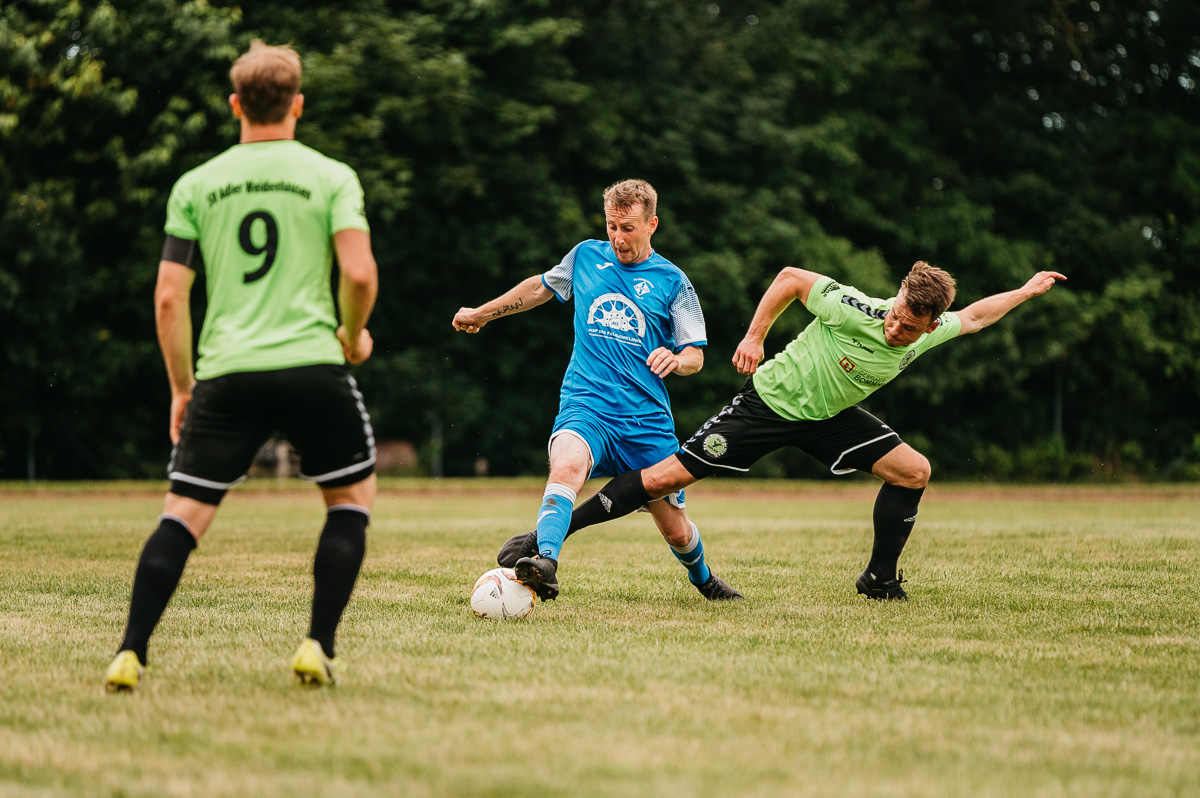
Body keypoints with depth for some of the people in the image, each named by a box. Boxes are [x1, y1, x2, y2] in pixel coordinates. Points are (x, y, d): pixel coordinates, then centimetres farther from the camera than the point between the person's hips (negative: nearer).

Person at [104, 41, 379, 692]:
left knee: (183, 514, 7)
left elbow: (168, 297, 6)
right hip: (312, 366, -2)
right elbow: (359, 273, -9)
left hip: (225, 372, 2)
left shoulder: (195, 185, 10)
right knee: (352, 496, 17)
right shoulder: (331, 177, 4)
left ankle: (130, 654, -5)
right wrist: (353, 335, 11)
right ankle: (318, 648, 7)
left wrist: (181, 387, 15)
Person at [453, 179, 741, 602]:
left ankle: (703, 579, 39)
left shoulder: (672, 281, 4)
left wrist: (677, 359, -19)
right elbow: (541, 286, 28)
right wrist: (482, 313, 35)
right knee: (567, 465, -36)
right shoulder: (586, 256, 9)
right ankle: (545, 563, -51)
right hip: (585, 406, 0)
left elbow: (696, 355, 5)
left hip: (647, 420, 0)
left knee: (675, 529, 7)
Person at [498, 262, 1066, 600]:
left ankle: (880, 579, 10)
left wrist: (1025, 292, 13)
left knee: (913, 471, -7)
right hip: (770, 400, -6)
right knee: (667, 477, -14)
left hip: (828, 417, 6)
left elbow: (971, 317, 11)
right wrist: (754, 337, -17)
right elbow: (791, 277, -17)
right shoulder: (855, 311, -30)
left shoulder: (930, 333, -12)